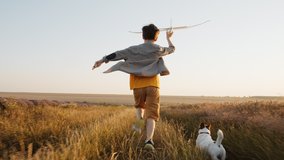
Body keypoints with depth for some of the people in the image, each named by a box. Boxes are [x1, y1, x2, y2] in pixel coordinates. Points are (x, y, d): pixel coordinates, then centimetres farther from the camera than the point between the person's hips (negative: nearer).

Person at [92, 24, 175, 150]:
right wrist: (169, 38, 42)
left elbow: (117, 54, 5)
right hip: (152, 85, -1)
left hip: (137, 86, 2)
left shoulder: (134, 49, 4)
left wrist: (102, 60, 13)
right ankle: (149, 139, -22)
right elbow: (171, 49, 24)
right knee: (151, 114, -5)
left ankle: (139, 123, 6)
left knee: (140, 106, 29)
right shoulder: (158, 50, 5)